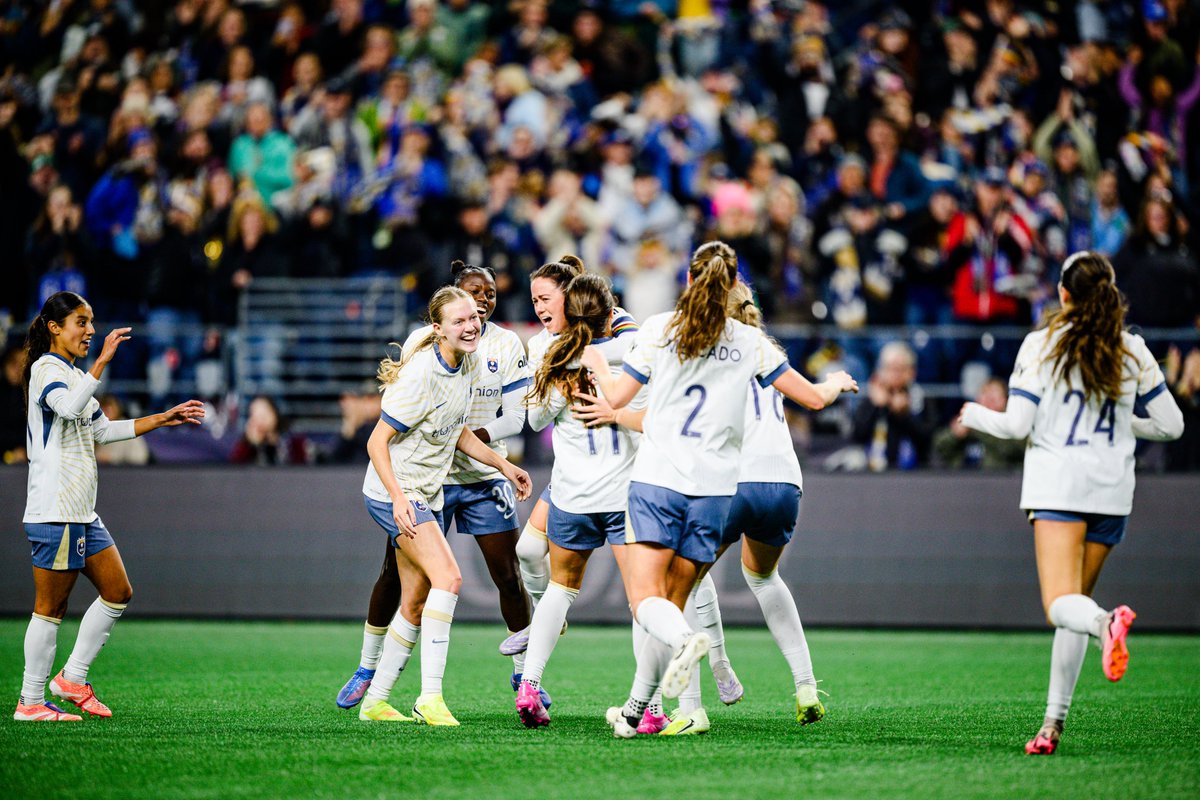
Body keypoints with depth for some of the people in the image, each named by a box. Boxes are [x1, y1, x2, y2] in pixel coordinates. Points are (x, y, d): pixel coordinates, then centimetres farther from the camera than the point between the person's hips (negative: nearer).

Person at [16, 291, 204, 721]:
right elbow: (69, 407, -32)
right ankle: (31, 702, 1)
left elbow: (104, 430, 27)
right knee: (51, 608, -5)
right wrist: (103, 360, -33)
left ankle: (72, 678, 17)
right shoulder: (45, 369, -10)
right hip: (54, 511, -10)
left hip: (83, 511, 10)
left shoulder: (74, 374, 19)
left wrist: (162, 419, 23)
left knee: (117, 593, 10)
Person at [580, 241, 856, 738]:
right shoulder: (749, 342, 4)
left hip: (656, 479, -2)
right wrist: (836, 383, 34)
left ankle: (685, 639, -38)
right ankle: (635, 711, 11)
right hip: (714, 490, 2)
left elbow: (616, 397, 3)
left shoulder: (660, 329, 0)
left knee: (645, 599, -5)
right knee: (671, 602, 11)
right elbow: (811, 395, 11)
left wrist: (595, 362, 24)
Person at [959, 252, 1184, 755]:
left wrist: (976, 416, 14)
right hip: (1112, 488, 4)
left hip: (1056, 486, -4)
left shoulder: (1041, 345, -3)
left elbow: (1017, 425, -6)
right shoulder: (1133, 351, 6)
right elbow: (1171, 425, 9)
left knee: (1061, 604, -14)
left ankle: (1104, 622, -50)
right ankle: (1054, 722, 11)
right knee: (1075, 603, 15)